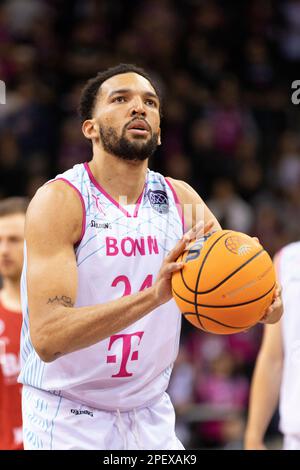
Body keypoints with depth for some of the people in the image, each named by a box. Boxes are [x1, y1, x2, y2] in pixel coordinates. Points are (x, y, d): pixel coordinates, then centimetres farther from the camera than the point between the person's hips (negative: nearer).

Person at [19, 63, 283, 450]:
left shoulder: (181, 199, 2)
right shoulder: (60, 201, -14)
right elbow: (47, 337, -26)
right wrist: (153, 295, -37)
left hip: (150, 416, 5)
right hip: (68, 419, -5)